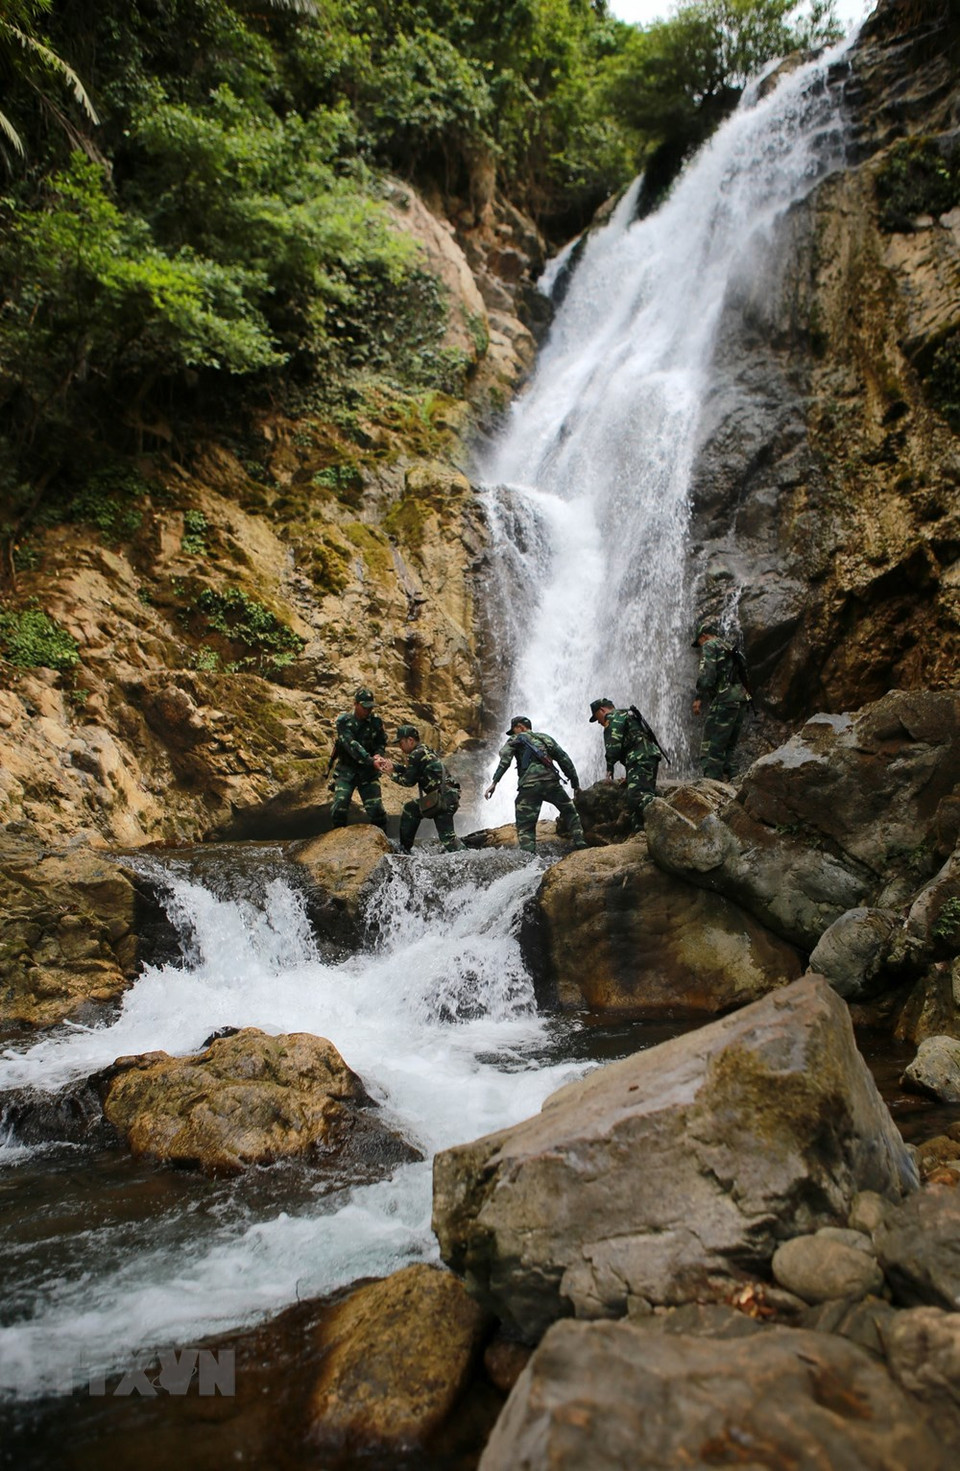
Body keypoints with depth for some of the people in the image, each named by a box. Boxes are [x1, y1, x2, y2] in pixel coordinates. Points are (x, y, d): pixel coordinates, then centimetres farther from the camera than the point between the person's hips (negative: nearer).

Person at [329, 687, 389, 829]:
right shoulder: (343, 721, -12)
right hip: (346, 770, -2)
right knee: (339, 808, -10)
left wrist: (378, 755, -17)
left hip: (368, 772, 2)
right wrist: (371, 761, -34)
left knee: (376, 809, -4)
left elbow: (382, 742, 7)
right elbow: (352, 745, -24)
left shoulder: (376, 721, -4)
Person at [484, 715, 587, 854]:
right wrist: (575, 783, 27)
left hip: (529, 786, -3)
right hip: (551, 783, 3)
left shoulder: (517, 738, 16)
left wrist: (494, 782, -11)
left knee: (525, 827, 0)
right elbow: (565, 760, 24)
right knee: (570, 812, 25)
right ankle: (580, 843, 14)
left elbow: (505, 758, -4)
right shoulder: (546, 738, 28)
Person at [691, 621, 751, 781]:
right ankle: (725, 781, 9)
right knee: (727, 747, 12)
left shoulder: (710, 645, 2)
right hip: (742, 701, 9)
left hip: (724, 699, -9)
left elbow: (707, 673, -13)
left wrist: (699, 698, -10)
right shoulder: (731, 649, 28)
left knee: (711, 747, -10)